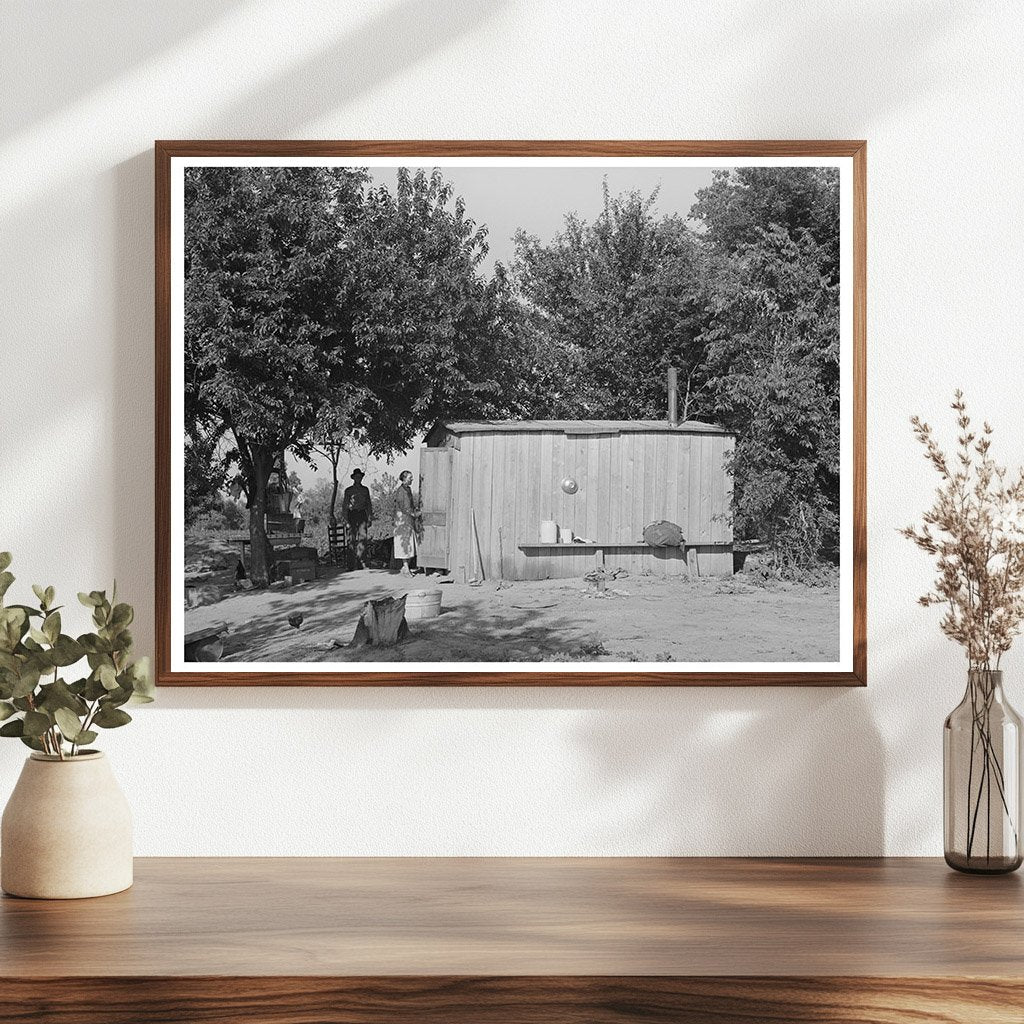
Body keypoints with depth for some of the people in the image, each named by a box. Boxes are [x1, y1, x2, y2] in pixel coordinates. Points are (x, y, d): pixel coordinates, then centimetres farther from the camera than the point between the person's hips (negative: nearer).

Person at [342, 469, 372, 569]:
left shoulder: (365, 490, 13)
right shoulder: (348, 490, 5)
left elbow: (369, 504, 17)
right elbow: (344, 505, 4)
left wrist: (370, 518, 10)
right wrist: (346, 519, -4)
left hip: (362, 514, 1)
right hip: (352, 515, -1)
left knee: (362, 537, -12)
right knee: (353, 539, 0)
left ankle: (362, 563, -15)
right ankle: (354, 564, 6)